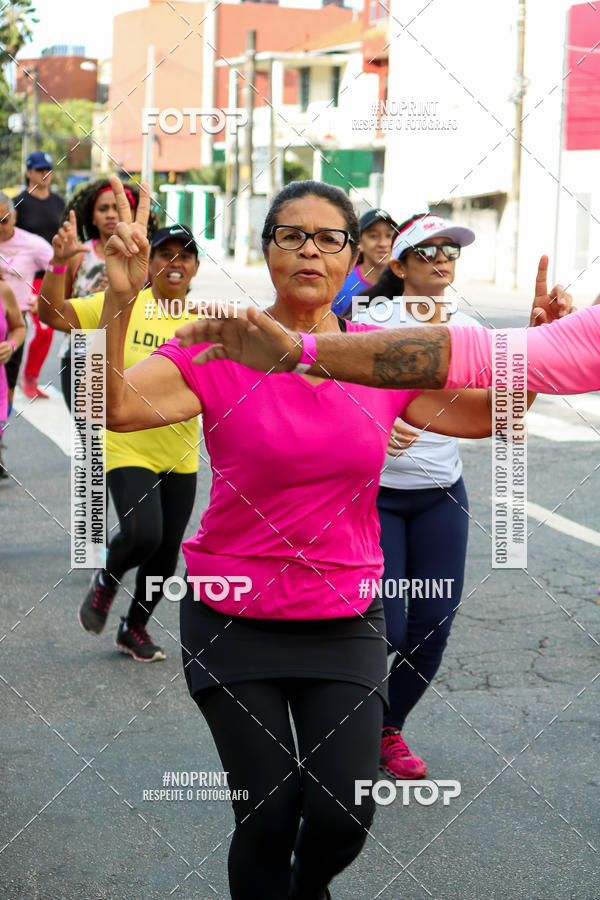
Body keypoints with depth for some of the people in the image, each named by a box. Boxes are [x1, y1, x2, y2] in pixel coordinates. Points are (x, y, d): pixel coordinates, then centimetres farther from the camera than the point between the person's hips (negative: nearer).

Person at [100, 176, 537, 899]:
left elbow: (491, 413, 7)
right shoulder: (218, 349, -9)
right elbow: (110, 407, -23)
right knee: (268, 813, -6)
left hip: (345, 620, 2)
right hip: (235, 616, -2)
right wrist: (120, 301, -37)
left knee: (343, 819, -3)